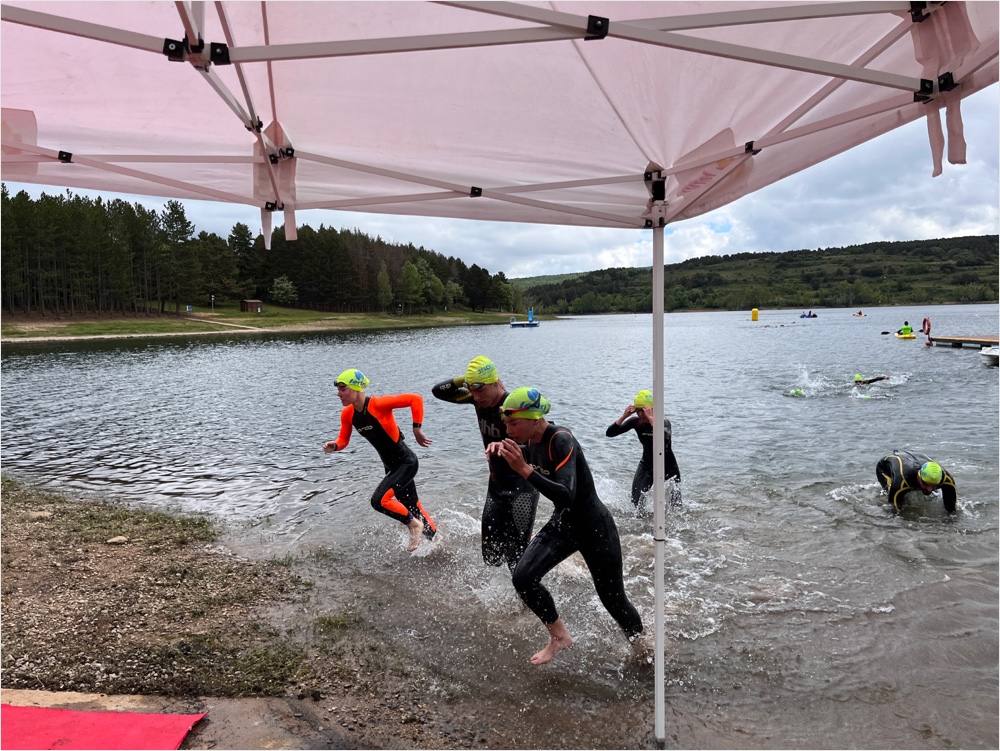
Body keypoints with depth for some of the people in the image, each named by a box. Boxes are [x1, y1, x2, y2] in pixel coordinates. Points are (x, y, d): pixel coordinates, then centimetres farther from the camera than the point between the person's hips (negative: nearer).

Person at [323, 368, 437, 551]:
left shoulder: (378, 404, -24)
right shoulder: (347, 414, -3)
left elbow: (415, 399, -25)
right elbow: (343, 440, 5)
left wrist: (417, 429, -24)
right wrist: (334, 446, -17)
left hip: (406, 462, -8)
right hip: (391, 466, 8)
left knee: (379, 500, -21)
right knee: (413, 508, 18)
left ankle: (414, 524, 4)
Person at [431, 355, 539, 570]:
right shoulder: (479, 398, -3)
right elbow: (438, 391, 4)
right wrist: (461, 381, -13)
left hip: (522, 488, -7)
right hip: (496, 485, 7)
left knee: (517, 558, -9)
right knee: (491, 557, 13)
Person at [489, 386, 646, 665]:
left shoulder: (561, 441, -29)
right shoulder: (531, 441, -5)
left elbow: (566, 497, -39)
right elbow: (526, 456, 21)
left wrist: (525, 469, -43)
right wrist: (502, 449, -2)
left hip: (595, 527, -7)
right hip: (562, 524, 7)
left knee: (613, 598, 7)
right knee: (523, 577, -9)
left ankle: (642, 648, 37)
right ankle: (560, 637, 12)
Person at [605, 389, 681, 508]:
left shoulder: (664, 422, -23)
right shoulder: (636, 421, -12)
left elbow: (665, 438, -47)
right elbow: (609, 433, -16)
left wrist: (650, 418, -46)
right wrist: (624, 416, -29)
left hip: (667, 466, -3)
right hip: (647, 464, 3)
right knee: (636, 501, -8)